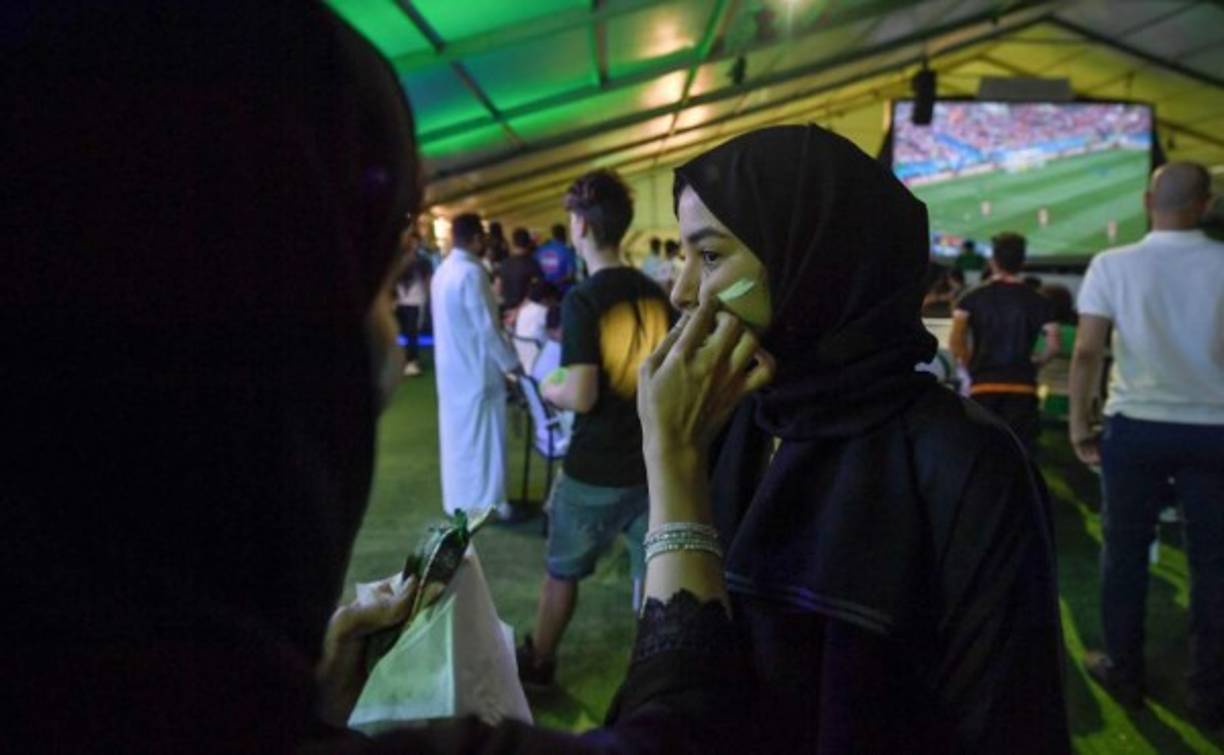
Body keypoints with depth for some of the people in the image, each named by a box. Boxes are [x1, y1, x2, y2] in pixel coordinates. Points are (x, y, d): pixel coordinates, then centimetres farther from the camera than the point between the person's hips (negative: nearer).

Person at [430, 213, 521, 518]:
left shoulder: (442, 271, 9)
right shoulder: (472, 272, -19)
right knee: (482, 437, 1)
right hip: (476, 368, -9)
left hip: (451, 368, 9)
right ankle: (488, 503, 10)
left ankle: (459, 500, 25)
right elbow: (486, 327, -19)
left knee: (457, 434, 15)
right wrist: (512, 363, -10)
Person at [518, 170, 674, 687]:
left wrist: (548, 389, 1)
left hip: (595, 469, -4)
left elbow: (581, 396, -21)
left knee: (562, 570, 17)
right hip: (652, 463, 4)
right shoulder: (657, 296, 1)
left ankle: (537, 662, 36)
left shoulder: (582, 300, -16)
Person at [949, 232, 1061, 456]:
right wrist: (1034, 362, 12)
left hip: (983, 385, 0)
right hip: (1022, 386, 0)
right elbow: (1054, 345, -6)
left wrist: (970, 364, 5)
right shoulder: (1037, 301, 4)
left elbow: (955, 341, -11)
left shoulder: (974, 297, 3)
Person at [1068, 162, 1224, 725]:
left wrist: (1079, 423, 0)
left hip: (1134, 426, 0)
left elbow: (1087, 352, -9)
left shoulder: (1113, 264, -5)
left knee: (1125, 551, 12)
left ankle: (1123, 671, 24)